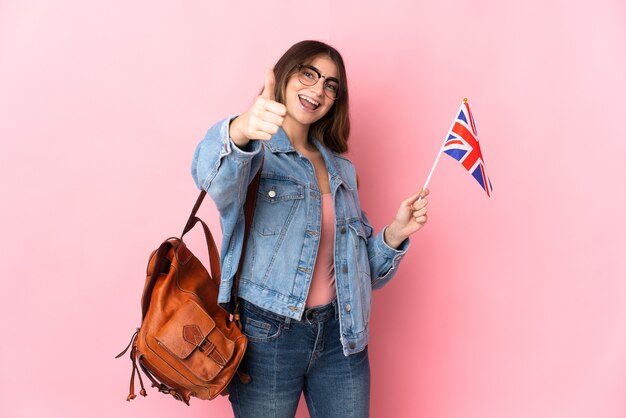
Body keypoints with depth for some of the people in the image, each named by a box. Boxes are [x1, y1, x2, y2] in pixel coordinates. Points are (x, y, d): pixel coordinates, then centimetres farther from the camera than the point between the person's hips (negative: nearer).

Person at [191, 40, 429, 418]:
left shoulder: (342, 168, 13)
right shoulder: (255, 152, -4)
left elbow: (363, 267, 15)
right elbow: (215, 177, -30)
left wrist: (395, 234, -3)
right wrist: (239, 132, -49)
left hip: (341, 336, 5)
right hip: (267, 337, -4)